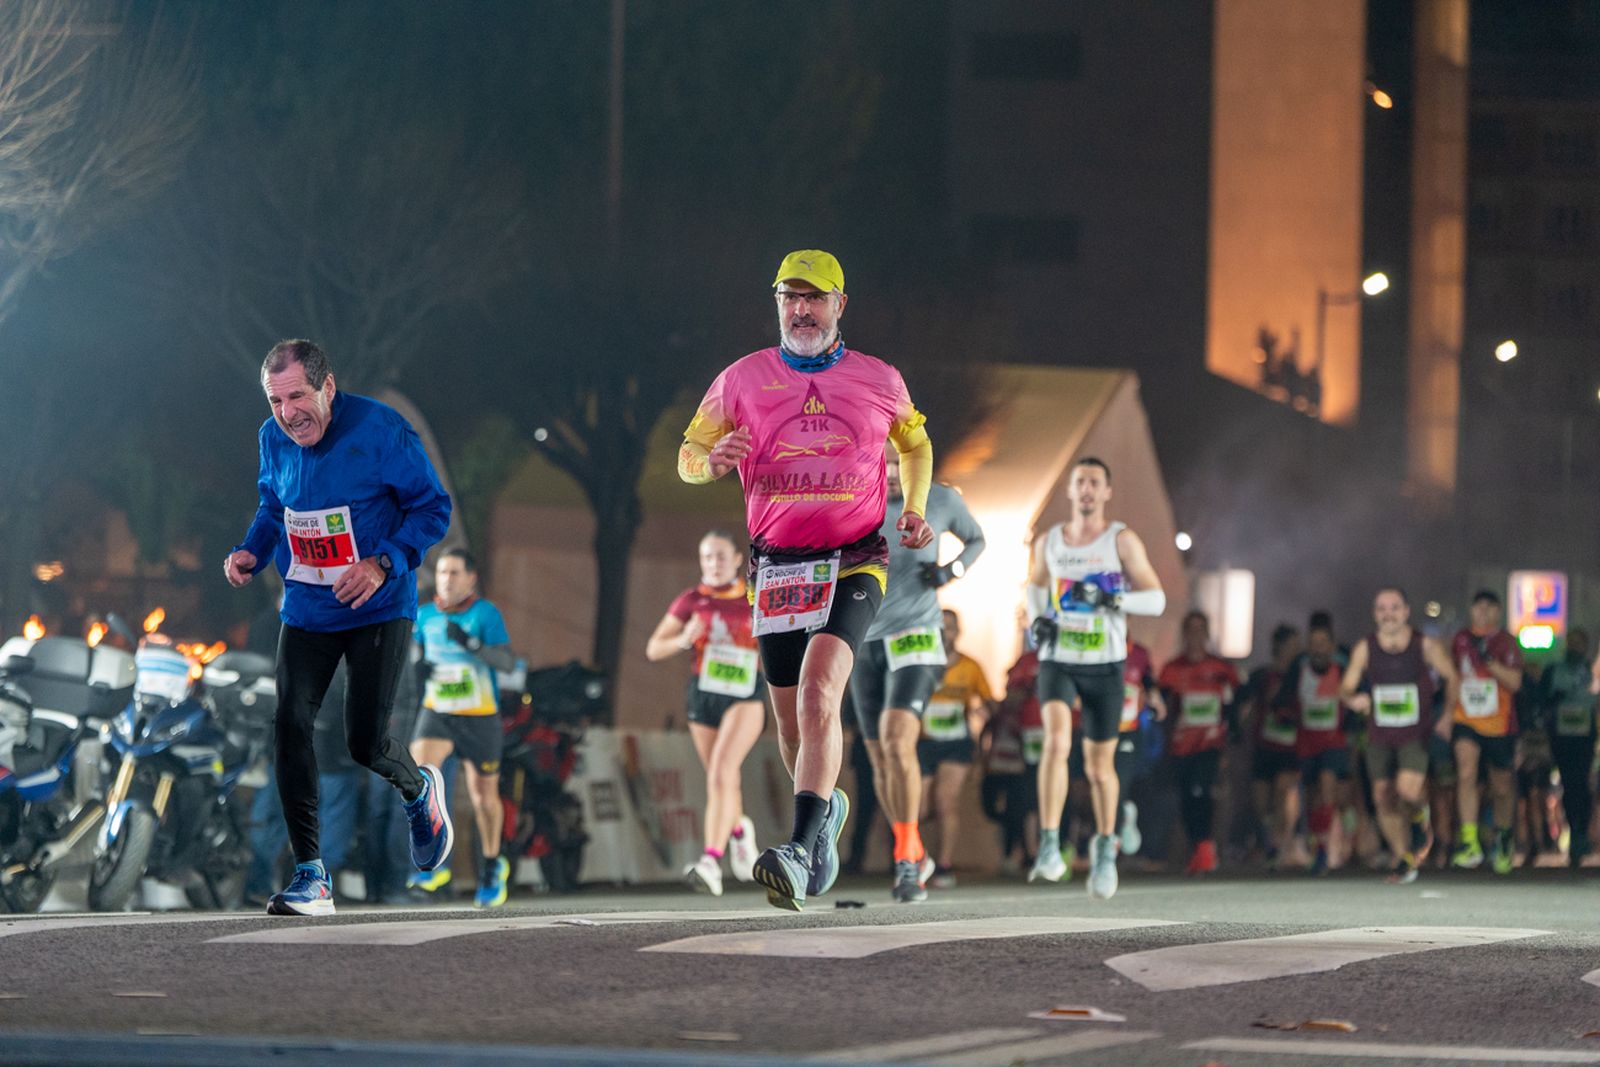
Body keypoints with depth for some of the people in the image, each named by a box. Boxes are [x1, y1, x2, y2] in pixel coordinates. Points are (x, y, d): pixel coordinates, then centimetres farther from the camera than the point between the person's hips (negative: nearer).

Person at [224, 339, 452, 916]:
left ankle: (419, 790, 31)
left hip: (378, 610, -4)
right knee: (291, 724, -11)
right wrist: (251, 552, -3)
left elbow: (432, 507, -9)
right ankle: (310, 876, -5)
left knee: (366, 741, -7)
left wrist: (384, 564, -23)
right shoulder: (274, 439, -1)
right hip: (307, 611, 4)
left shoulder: (380, 430, -16)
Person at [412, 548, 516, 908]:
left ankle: (492, 866, 31)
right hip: (437, 713, 2)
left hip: (480, 717, -2)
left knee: (484, 795, 7)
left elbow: (507, 660, -19)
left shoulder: (486, 614, -8)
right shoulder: (425, 615, 4)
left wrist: (471, 644, -34)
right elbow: (415, 652, 20)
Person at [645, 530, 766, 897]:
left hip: (745, 697, -3)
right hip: (704, 699, 3)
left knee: (721, 772, -22)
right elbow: (653, 650, 1)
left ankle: (711, 861, -31)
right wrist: (683, 640, -18)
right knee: (722, 781, 13)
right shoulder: (691, 601, 4)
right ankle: (739, 829, 47)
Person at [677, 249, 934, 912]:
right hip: (777, 563, 3)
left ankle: (802, 851, -34)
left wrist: (914, 509, 7)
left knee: (819, 688, -24)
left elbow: (915, 442, 24)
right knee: (791, 717, 7)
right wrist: (713, 461, -14)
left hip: (854, 560, -3)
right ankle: (827, 806, 39)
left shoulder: (879, 381, 5)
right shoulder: (743, 379, 5)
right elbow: (689, 455, 11)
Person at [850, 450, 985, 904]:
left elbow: (976, 540, 16)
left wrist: (953, 570, -4)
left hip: (916, 641, -4)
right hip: (866, 642, 4)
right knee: (881, 760, 8)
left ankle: (906, 857, -16)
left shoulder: (941, 501, -2)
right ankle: (914, 855, 26)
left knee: (897, 743, -23)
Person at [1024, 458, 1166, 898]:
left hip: (1104, 666, -1)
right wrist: (1037, 618, 7)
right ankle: (1049, 846, -26)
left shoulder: (1121, 540, -3)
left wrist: (1109, 599, -23)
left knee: (1100, 766, 6)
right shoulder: (1048, 542, 6)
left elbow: (1156, 599, -7)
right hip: (1057, 660, 1)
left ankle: (1105, 845, 31)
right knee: (1057, 741, -25)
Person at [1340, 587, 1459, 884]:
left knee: (1408, 790, -22)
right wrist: (1353, 699, -17)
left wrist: (1448, 716, 1)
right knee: (1383, 799, 2)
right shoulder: (1364, 649, 0)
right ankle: (1403, 861, 20)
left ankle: (1418, 819, 14)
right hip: (1379, 737, 3)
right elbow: (1346, 688, 6)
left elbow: (1451, 677, 9)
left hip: (1416, 736, -3)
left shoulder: (1425, 646, -4)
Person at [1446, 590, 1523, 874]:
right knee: (1466, 773, -24)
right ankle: (1469, 843, -29)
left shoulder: (1506, 642, -3)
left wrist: (1490, 662, -24)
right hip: (1465, 721, 1)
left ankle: (1504, 840, 37)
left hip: (1499, 725, -1)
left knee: (1502, 788, 9)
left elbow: (1514, 682, -13)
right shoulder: (1461, 640, 7)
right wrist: (1447, 715, 19)